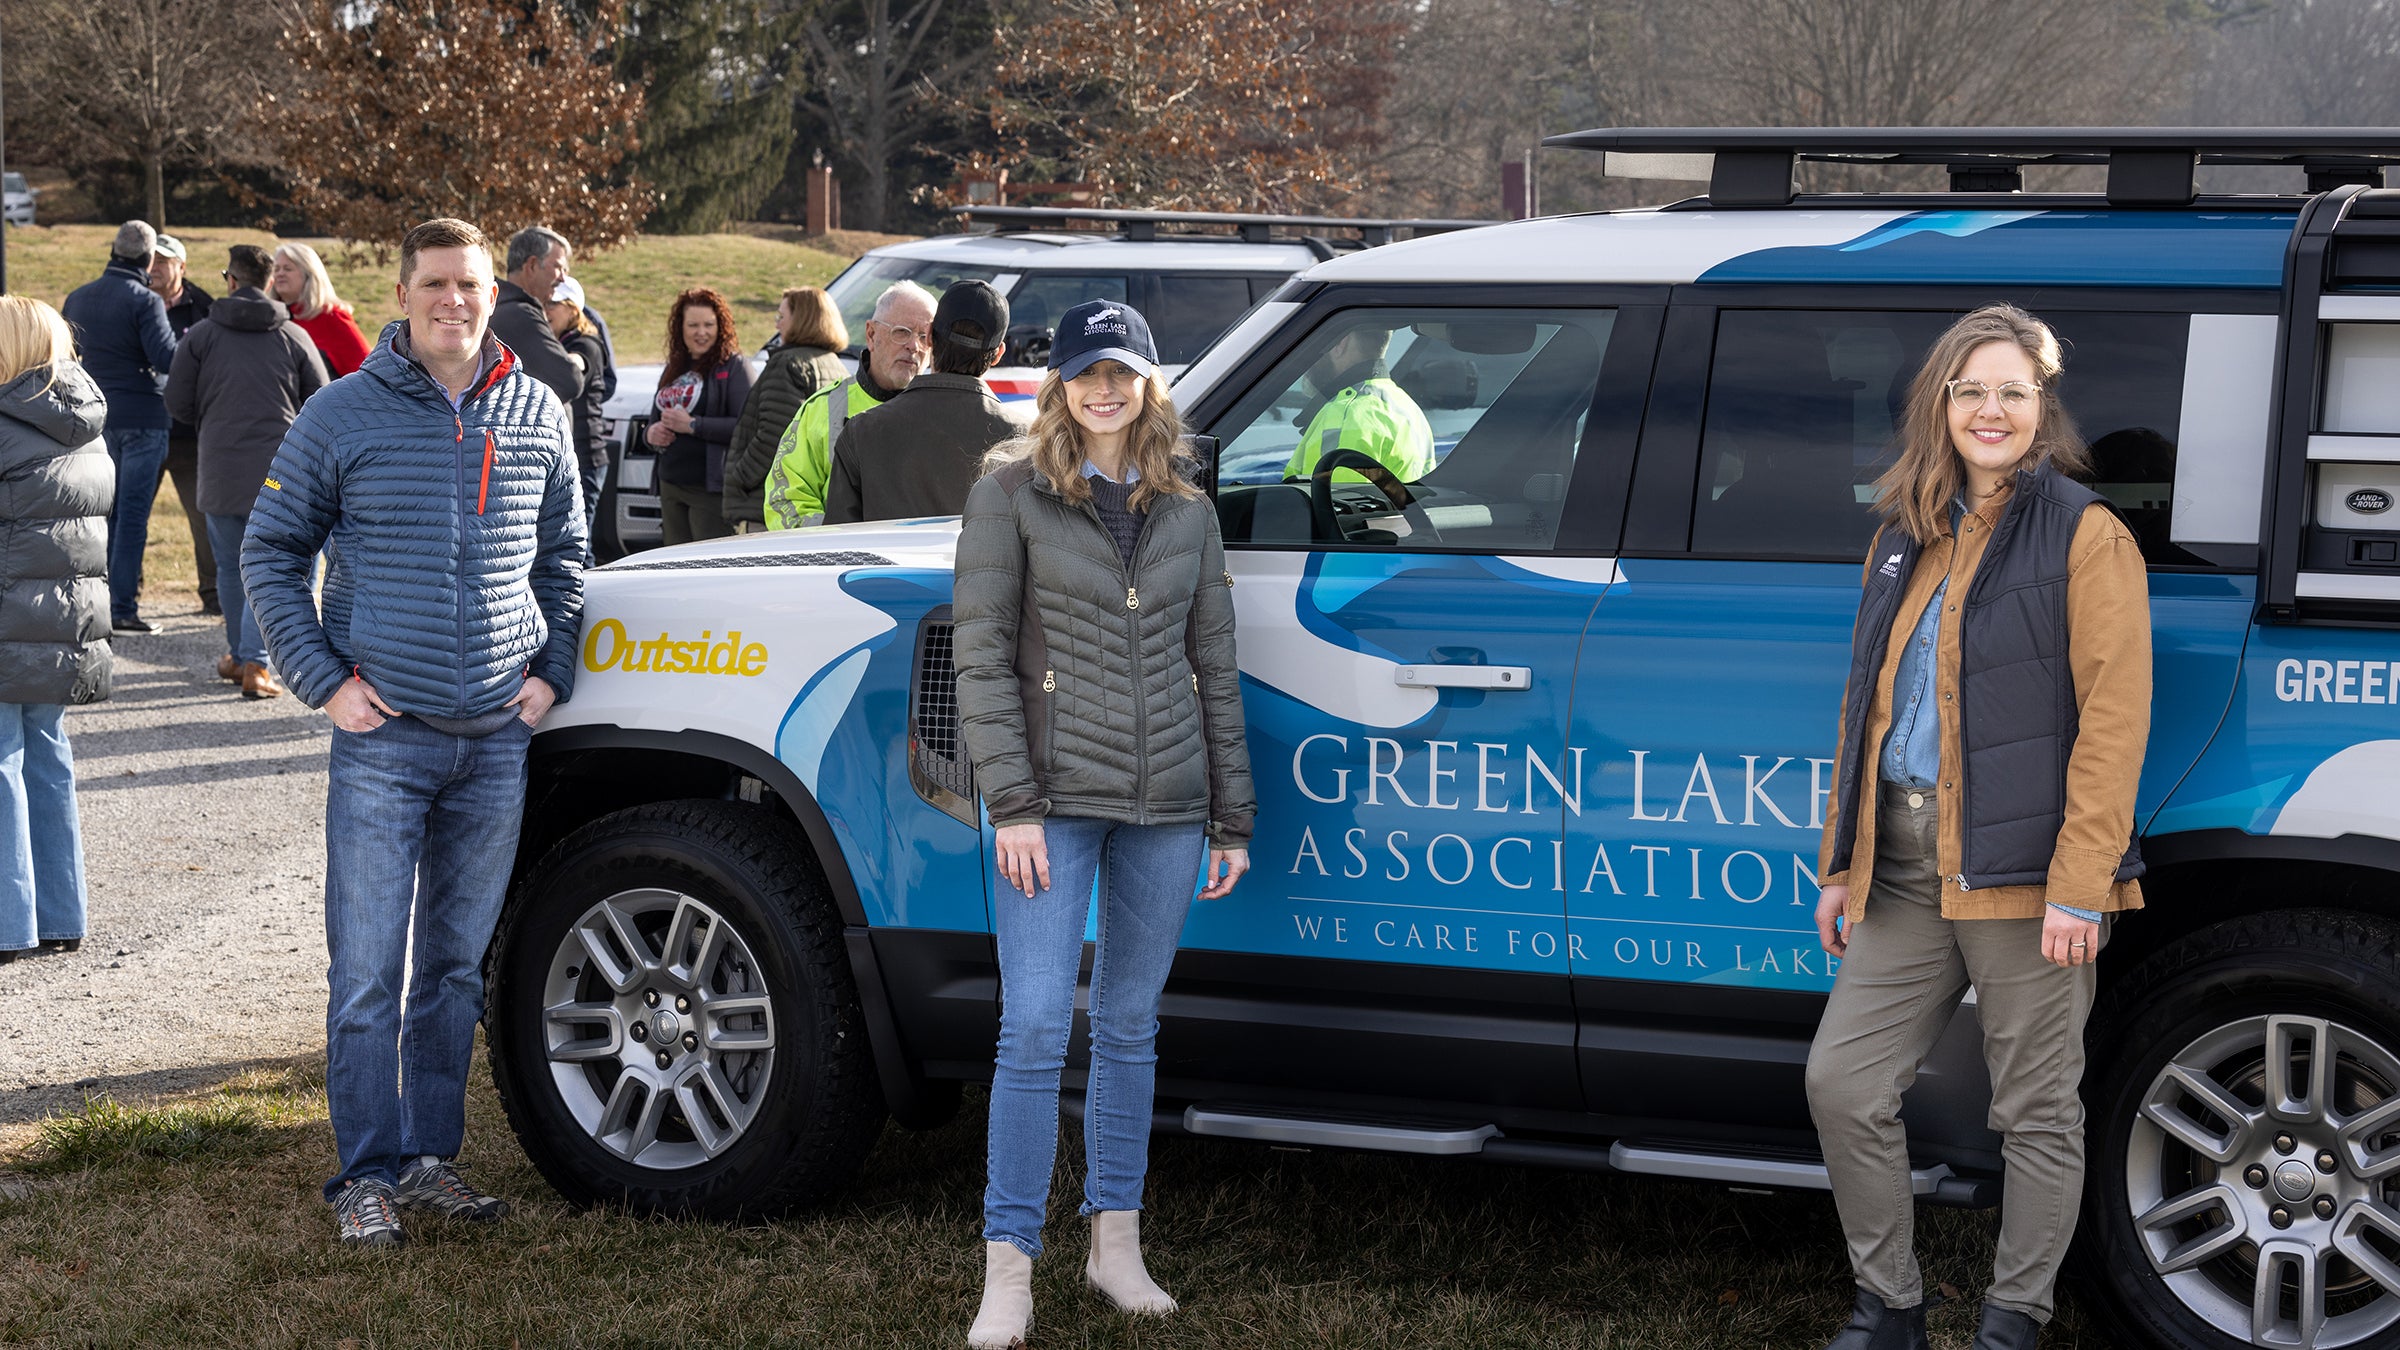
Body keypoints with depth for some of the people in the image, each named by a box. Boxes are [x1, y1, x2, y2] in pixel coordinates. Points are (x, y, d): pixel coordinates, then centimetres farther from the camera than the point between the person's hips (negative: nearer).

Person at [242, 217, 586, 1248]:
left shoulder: (536, 415, 7)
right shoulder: (343, 413, -2)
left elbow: (563, 557, 20)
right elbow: (270, 552, 5)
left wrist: (551, 668, 8)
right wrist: (323, 678, -4)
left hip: (497, 739, 3)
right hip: (382, 739, -3)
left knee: (456, 968, 11)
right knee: (368, 974, -3)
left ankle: (431, 1156, 21)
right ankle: (367, 1175, 5)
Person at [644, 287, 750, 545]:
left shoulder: (734, 366, -5)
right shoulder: (674, 369, 18)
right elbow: (658, 418, 27)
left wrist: (694, 425, -17)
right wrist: (650, 433, 4)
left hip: (712, 488, -7)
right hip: (671, 486, 7)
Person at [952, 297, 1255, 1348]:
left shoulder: (1186, 510, 10)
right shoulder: (1011, 494, -1)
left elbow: (1214, 667, 13)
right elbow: (981, 657, -5)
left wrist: (1232, 817, 10)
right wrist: (1014, 803, -12)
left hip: (1164, 805, 4)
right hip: (1055, 798, -4)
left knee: (1130, 1028, 12)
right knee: (1035, 1033, -7)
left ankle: (1116, 1244, 22)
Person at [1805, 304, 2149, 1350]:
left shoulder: (2086, 536, -5)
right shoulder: (1905, 539, 15)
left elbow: (2113, 721, -12)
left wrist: (2079, 883, -18)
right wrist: (1842, 862, 17)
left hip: (2022, 872, -6)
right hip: (1904, 873, 6)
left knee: (2037, 1112, 4)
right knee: (1842, 1082, 5)